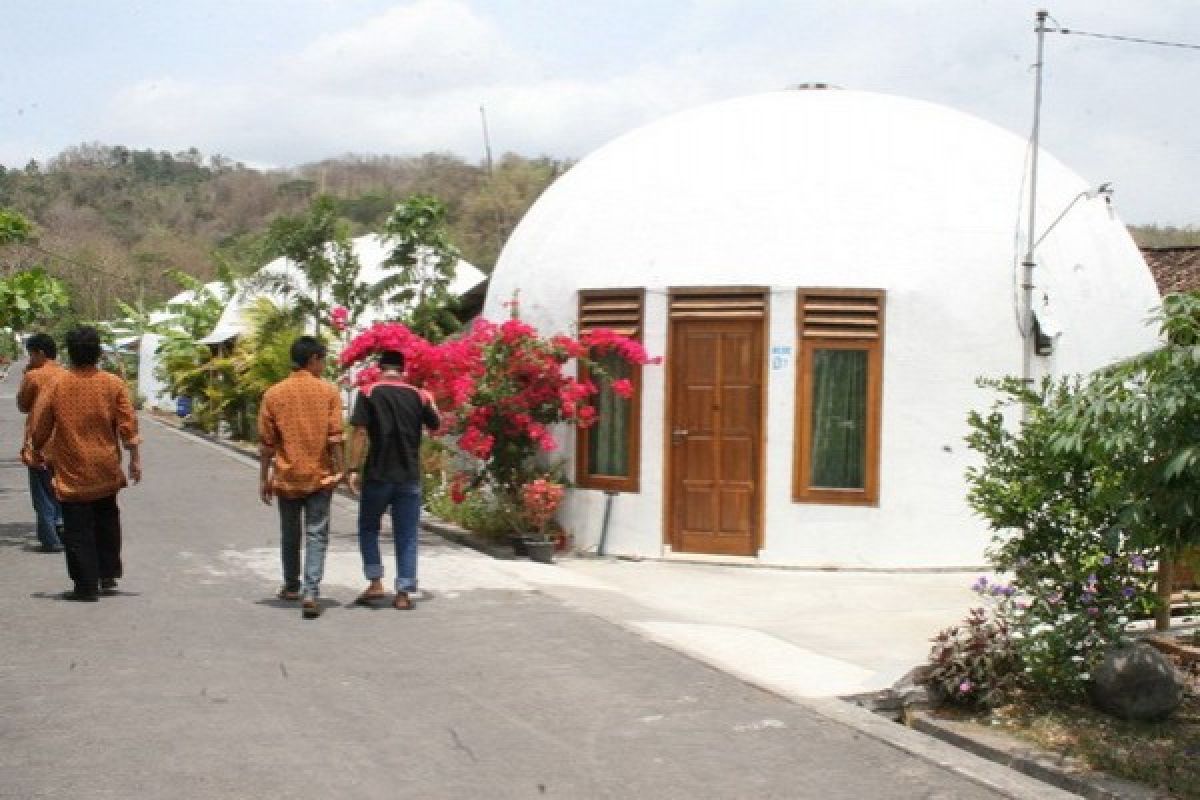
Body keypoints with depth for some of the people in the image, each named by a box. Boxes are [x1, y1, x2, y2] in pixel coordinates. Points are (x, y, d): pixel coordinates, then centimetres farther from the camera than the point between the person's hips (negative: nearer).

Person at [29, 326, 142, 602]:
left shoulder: (58, 386, -5)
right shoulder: (113, 384, -5)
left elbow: (39, 429, 2)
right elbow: (128, 427, -7)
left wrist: (38, 451, 19)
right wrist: (135, 459, 1)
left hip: (72, 473, -2)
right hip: (105, 470, 2)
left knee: (78, 531, 2)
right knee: (107, 522, 21)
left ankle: (86, 585, 1)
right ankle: (108, 575, 22)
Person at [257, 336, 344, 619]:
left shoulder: (273, 394, 0)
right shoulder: (329, 392, -4)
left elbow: (266, 442, 1)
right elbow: (335, 437, -7)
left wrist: (264, 479, 7)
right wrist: (339, 470, 0)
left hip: (286, 476, 2)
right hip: (320, 475, -2)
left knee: (289, 533, 18)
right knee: (316, 535, -1)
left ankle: (291, 586, 34)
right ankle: (310, 593, -13)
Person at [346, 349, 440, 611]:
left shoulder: (369, 393, -4)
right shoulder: (418, 395, 4)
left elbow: (360, 432, -12)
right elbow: (435, 425, 15)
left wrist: (354, 469, -11)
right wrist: (429, 402, 33)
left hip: (377, 474, -2)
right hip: (409, 477, 2)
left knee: (368, 528, 16)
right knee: (406, 537, 7)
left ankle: (375, 583, 8)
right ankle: (404, 593, 5)